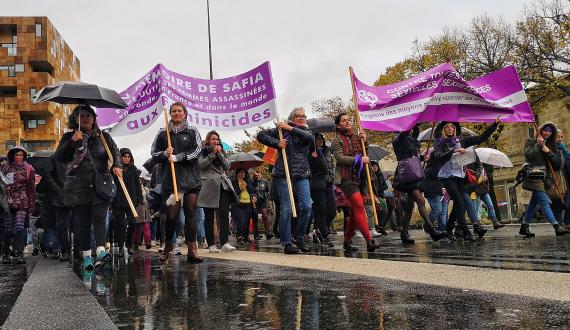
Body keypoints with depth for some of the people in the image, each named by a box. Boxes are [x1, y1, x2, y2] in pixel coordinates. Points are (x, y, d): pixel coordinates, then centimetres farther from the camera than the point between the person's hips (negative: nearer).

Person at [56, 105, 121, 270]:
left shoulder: (103, 136, 13)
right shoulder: (69, 137, 8)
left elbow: (115, 151, 10)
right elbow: (59, 157, -1)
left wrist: (117, 166, -11)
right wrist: (72, 141, -14)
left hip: (100, 185, 0)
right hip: (78, 187, 0)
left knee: (99, 218, -12)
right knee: (83, 222, 2)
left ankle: (101, 250, -22)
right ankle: (86, 256, 7)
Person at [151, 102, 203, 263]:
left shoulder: (192, 132, 10)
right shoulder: (163, 133, 12)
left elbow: (197, 150, -3)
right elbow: (154, 153, 14)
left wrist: (176, 157, -11)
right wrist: (164, 154, -7)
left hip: (191, 179, 0)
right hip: (171, 179, 0)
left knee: (191, 213, -2)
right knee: (172, 215, -4)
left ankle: (192, 250, 0)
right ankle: (168, 245, 19)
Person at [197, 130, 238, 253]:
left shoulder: (222, 152, 20)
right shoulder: (203, 152, 8)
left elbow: (227, 167, 8)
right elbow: (201, 165, -8)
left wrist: (220, 153, -2)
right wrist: (213, 154, -9)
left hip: (222, 185, 3)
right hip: (208, 186, -3)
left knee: (224, 214, -9)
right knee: (209, 216, 1)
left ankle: (224, 243, -12)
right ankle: (211, 245, 5)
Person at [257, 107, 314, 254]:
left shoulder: (306, 132, 16)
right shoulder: (282, 129, 7)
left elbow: (310, 138, -10)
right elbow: (261, 135, 3)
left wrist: (291, 129, -14)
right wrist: (277, 143, -9)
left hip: (302, 175, 3)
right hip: (283, 174, -3)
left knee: (306, 206, -4)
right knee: (286, 209, -4)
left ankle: (298, 237, 15)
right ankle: (287, 243, 2)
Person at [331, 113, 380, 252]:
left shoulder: (356, 138, 16)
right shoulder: (337, 140, 1)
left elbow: (365, 155, 17)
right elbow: (340, 158, -12)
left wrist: (364, 142, 2)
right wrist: (360, 160, -14)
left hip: (360, 177, 6)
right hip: (346, 178, -6)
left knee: (355, 209, 6)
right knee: (359, 206, -17)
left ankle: (347, 241, 17)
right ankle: (369, 241, -20)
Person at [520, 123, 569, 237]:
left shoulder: (552, 146, 18)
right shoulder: (531, 142, 6)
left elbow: (557, 164, 7)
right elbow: (528, 155, -12)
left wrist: (548, 151, -5)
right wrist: (538, 145, -9)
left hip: (545, 178, 6)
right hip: (534, 176, -6)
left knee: (534, 203, 7)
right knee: (544, 201, -14)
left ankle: (524, 227, 14)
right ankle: (557, 227, -21)